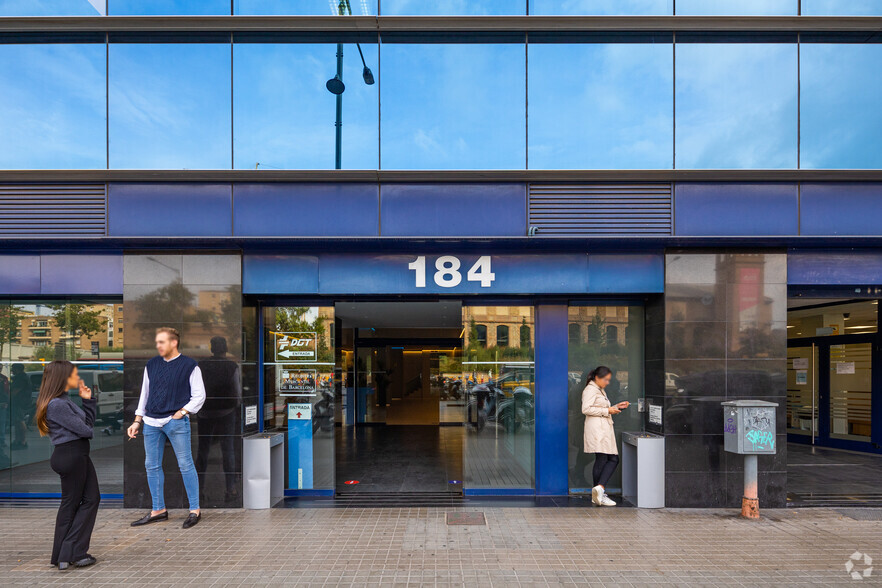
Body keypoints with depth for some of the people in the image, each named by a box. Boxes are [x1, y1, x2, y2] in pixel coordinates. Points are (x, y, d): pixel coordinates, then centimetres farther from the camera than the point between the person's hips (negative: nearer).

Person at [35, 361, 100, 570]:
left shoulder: (65, 400, 12)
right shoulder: (57, 404, -20)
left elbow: (88, 421, 15)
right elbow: (83, 429, -19)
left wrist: (87, 400, 5)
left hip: (78, 455, 10)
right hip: (70, 456, -10)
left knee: (92, 498, 12)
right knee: (70, 504, 2)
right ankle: (67, 555, 14)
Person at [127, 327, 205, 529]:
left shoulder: (189, 366, -3)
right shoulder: (151, 365, 12)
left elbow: (199, 395, -1)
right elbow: (144, 394, 17)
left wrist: (182, 412, -10)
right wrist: (137, 421, 13)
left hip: (176, 422, -5)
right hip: (151, 422, 5)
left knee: (185, 464, -4)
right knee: (152, 466, 9)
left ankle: (195, 510, 5)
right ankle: (159, 510, 21)